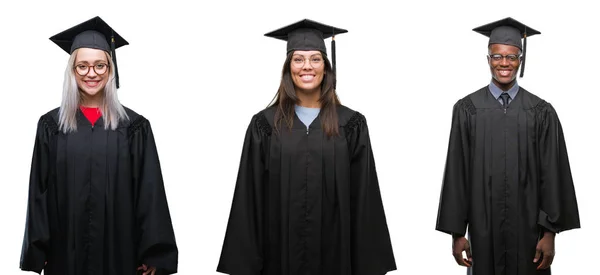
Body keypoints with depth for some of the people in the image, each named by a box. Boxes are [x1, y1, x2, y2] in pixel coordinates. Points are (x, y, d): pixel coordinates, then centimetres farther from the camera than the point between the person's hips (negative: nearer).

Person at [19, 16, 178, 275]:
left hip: (120, 252, -1)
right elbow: (39, 193, 3)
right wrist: (37, 252, -3)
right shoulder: (51, 125, 3)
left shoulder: (135, 127, 0)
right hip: (65, 251, 1)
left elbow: (149, 195, -3)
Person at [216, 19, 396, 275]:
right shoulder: (265, 124, 1)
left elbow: (363, 198, 0)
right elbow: (250, 196, 0)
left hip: (334, 253, 0)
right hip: (281, 250, 0)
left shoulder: (351, 125, 1)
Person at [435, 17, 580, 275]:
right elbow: (456, 173, 0)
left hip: (527, 228, 0)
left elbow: (551, 175, 0)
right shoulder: (467, 109, 1)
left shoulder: (541, 112, 1)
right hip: (482, 228, 0)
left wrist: (550, 233, -4)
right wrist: (457, 232, -3)